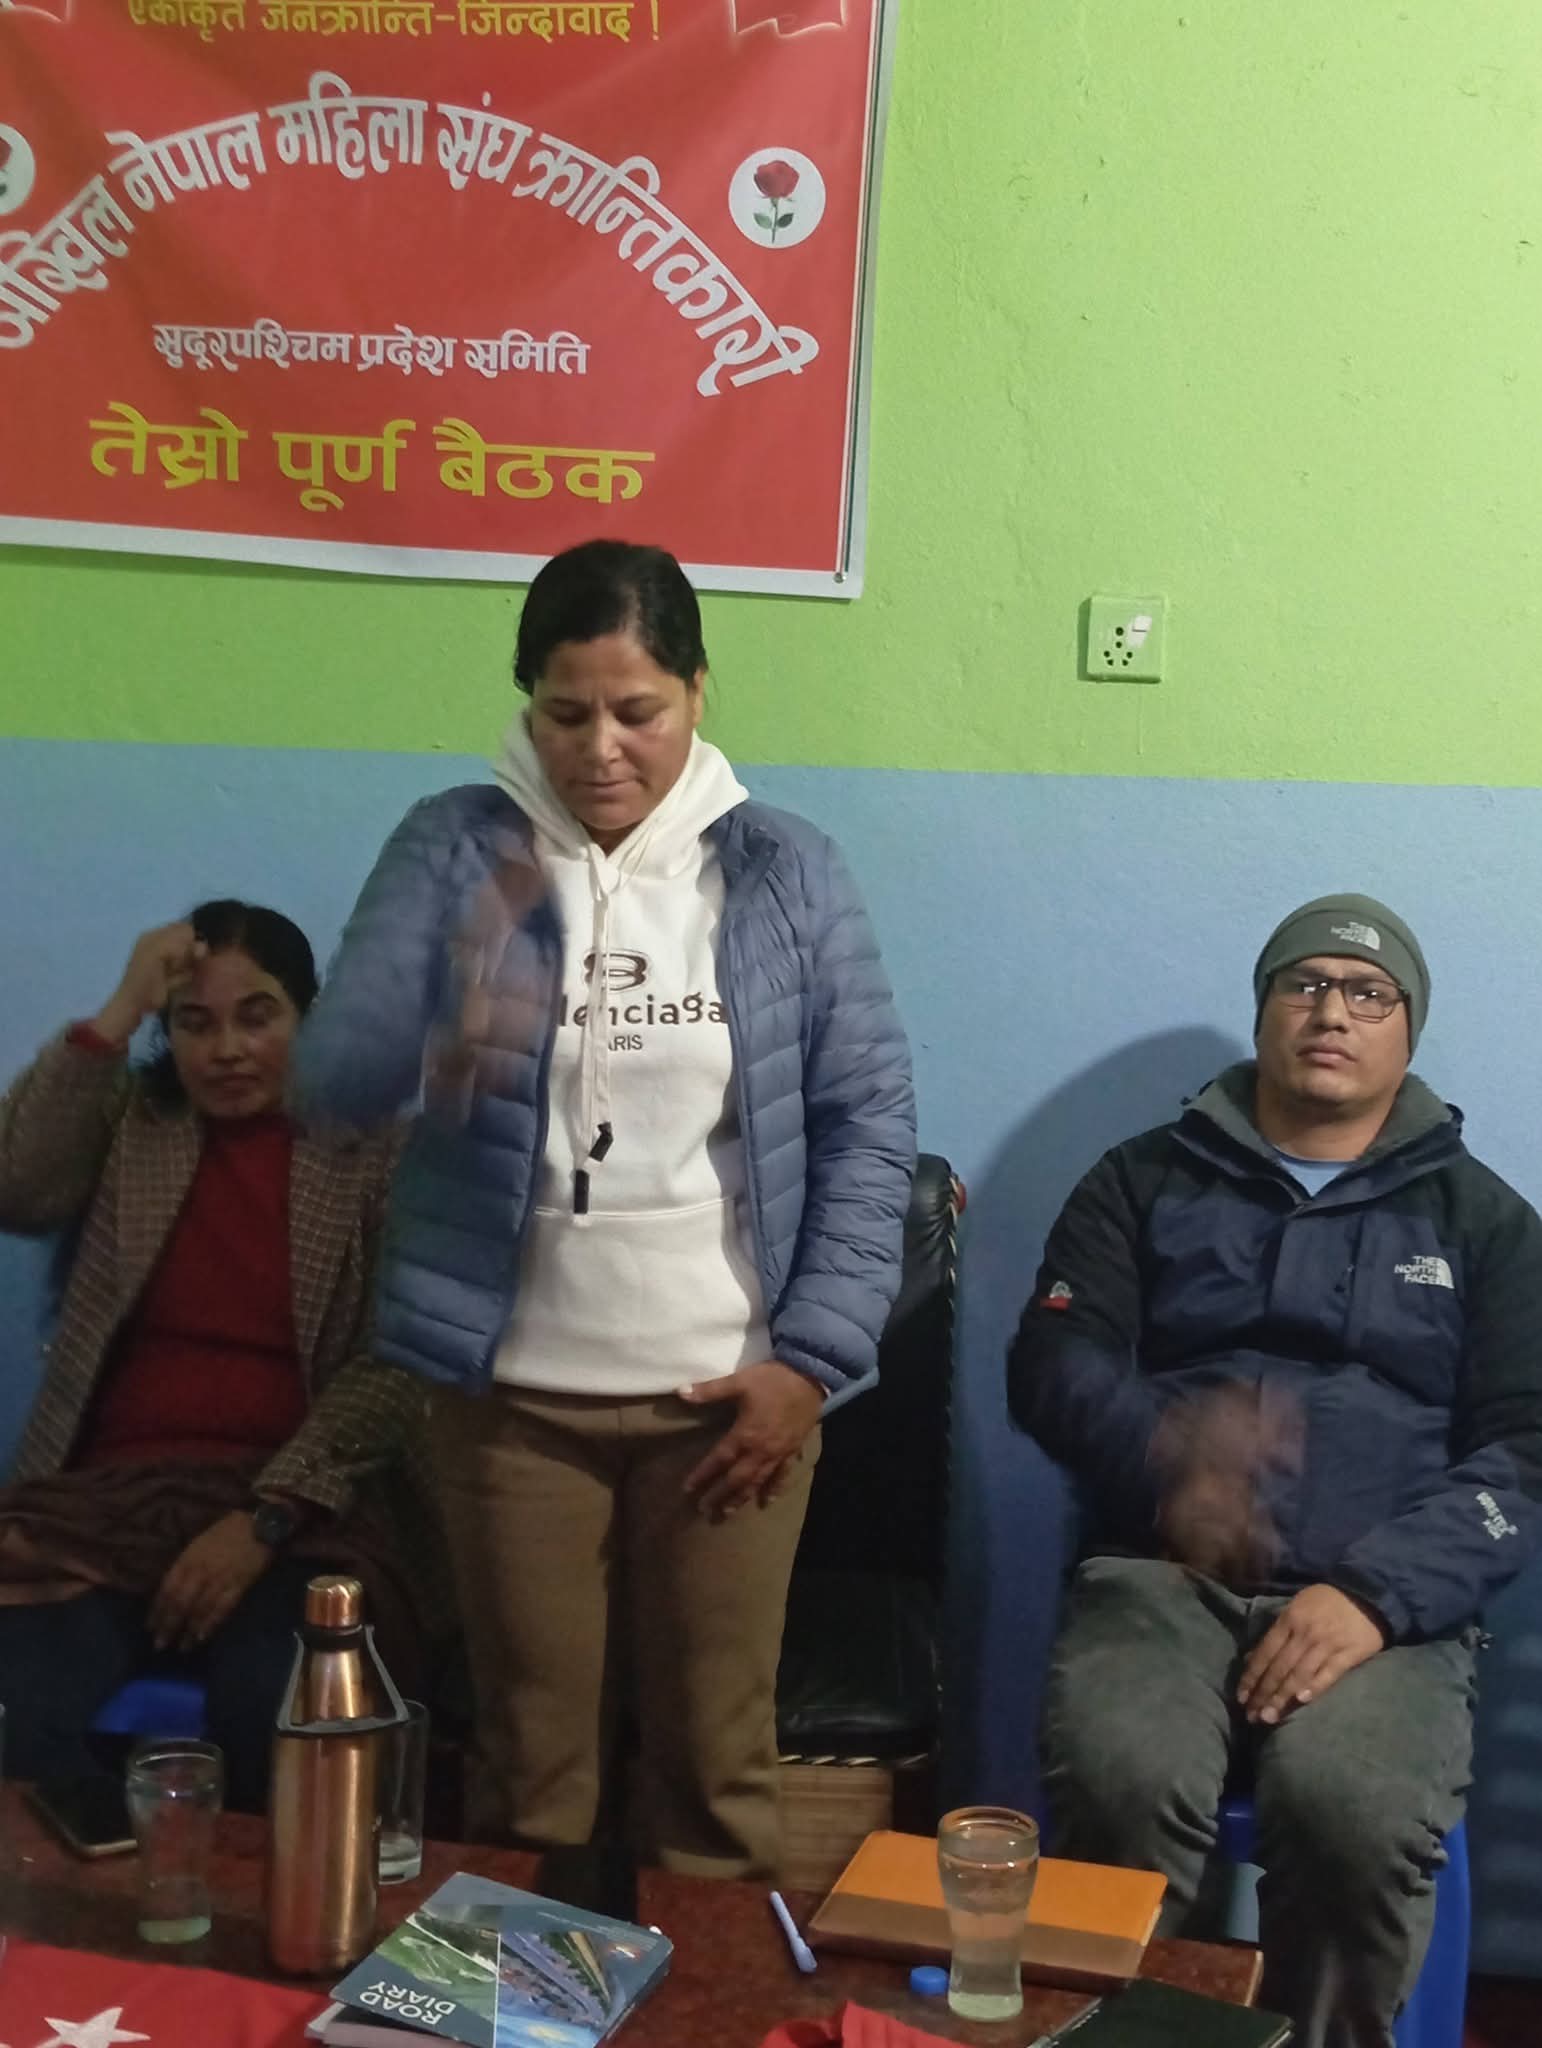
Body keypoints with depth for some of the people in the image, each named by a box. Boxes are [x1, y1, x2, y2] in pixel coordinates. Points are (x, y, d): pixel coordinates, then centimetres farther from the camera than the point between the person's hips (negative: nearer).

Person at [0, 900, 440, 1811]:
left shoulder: (381, 1150, 6)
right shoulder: (126, 1117, 15)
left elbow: (395, 1370, -2)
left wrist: (264, 1519, -14)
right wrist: (119, 1012, -4)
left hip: (301, 1513, -1)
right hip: (107, 1493, 2)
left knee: (271, 1719, -30)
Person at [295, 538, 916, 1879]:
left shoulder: (787, 872, 0)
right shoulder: (452, 850, -2)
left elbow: (871, 1121, 1)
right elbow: (333, 1078, -10)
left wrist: (813, 1358, -6)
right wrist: (442, 1042, -34)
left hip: (728, 1389, 0)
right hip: (511, 1387, 0)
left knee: (715, 1758, 9)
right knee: (531, 1754, 11)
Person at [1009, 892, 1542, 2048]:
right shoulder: (1145, 1181, 17)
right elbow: (1052, 1365, 6)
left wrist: (1376, 1595, -13)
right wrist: (1164, 1453, -18)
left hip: (1384, 1606, 0)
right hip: (1163, 1576, 1)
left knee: (1358, 1815, -32)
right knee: (1122, 1784, -32)